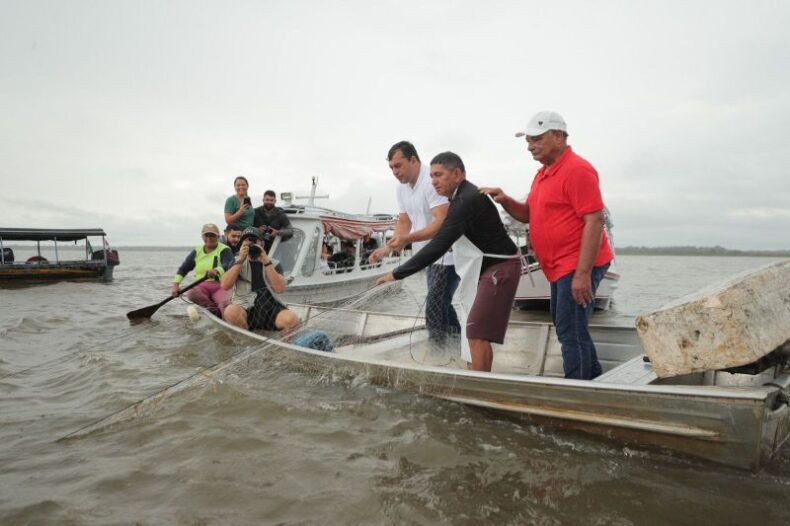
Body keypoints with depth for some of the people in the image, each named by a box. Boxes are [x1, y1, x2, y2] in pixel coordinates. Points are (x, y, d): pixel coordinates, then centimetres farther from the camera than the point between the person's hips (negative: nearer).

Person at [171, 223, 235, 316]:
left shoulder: (224, 250, 0)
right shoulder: (197, 251, 14)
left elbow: (228, 266, -20)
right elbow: (183, 269, 15)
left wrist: (216, 271, -43)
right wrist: (175, 284, -1)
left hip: (220, 285, -3)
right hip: (201, 286, 3)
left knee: (225, 303, -34)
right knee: (191, 293, -31)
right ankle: (217, 310, -24)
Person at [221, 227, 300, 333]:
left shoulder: (273, 263, 13)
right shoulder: (237, 263, 16)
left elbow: (280, 289, -5)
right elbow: (225, 286, -2)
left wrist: (266, 262, -11)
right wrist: (240, 260, -7)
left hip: (269, 309, -1)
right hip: (243, 310, 1)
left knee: (291, 318, -33)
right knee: (231, 311, -35)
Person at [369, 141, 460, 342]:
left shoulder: (432, 180, -21)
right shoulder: (401, 188, 7)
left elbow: (443, 222, -28)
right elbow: (404, 222, 11)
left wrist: (407, 239, -35)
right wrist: (388, 248, -6)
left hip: (447, 253, -9)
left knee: (435, 308, -12)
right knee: (439, 304, 16)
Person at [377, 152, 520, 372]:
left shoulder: (467, 199, -21)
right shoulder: (462, 197, 10)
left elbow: (439, 245, -28)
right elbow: (445, 239, 17)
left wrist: (397, 274, -27)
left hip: (499, 268, -10)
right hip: (487, 268, 10)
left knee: (476, 333, -12)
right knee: (479, 333, 14)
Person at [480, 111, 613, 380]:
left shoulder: (577, 170, -15)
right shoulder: (543, 173, 14)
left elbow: (595, 220, -21)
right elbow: (529, 214, 19)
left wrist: (583, 274, -25)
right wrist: (505, 201, -3)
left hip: (578, 267, -10)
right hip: (560, 267, 10)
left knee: (571, 333, -7)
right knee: (567, 329, 20)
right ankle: (595, 380, 35)